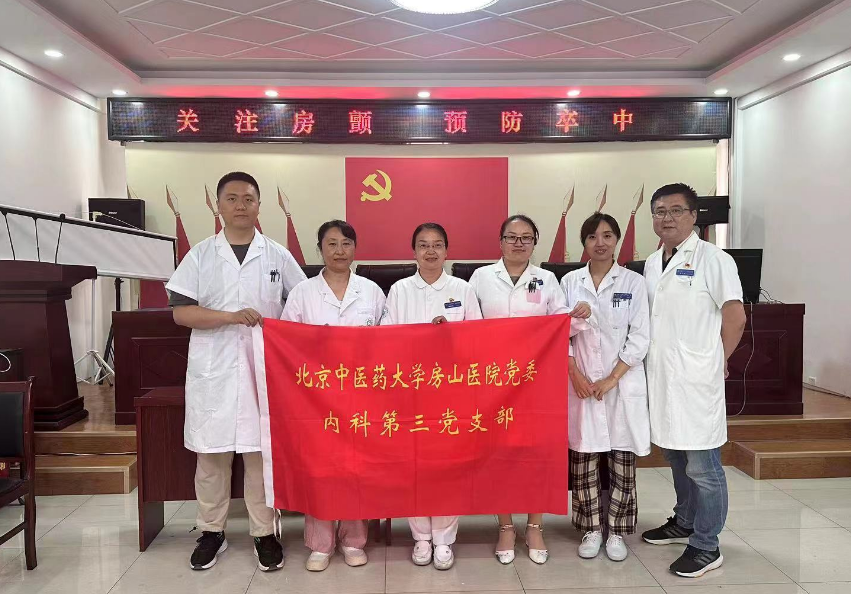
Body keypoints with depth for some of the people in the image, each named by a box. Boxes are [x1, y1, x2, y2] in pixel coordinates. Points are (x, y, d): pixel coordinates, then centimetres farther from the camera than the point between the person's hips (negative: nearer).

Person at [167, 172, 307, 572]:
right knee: (211, 453, 9)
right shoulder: (200, 256, 3)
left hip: (264, 368, 0)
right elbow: (181, 312, -3)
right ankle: (211, 531, 26)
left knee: (261, 452, 6)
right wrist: (230, 317, -16)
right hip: (212, 370, 1)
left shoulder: (277, 255, 5)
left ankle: (265, 533, 19)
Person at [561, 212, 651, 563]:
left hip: (623, 384, -1)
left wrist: (612, 378, -10)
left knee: (622, 463, 6)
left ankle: (617, 531, 21)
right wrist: (575, 375, -7)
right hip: (581, 384, 1)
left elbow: (640, 337, -3)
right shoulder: (570, 282, 5)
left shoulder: (633, 283, 1)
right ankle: (591, 529, 20)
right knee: (583, 462, 5)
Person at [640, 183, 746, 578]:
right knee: (676, 458, 20)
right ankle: (684, 523, 37)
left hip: (695, 381, -7)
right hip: (660, 378, 7)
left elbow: (735, 317, -10)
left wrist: (716, 362, -2)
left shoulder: (713, 259, -8)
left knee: (703, 467, 2)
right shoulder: (652, 264, 12)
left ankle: (706, 547, 16)